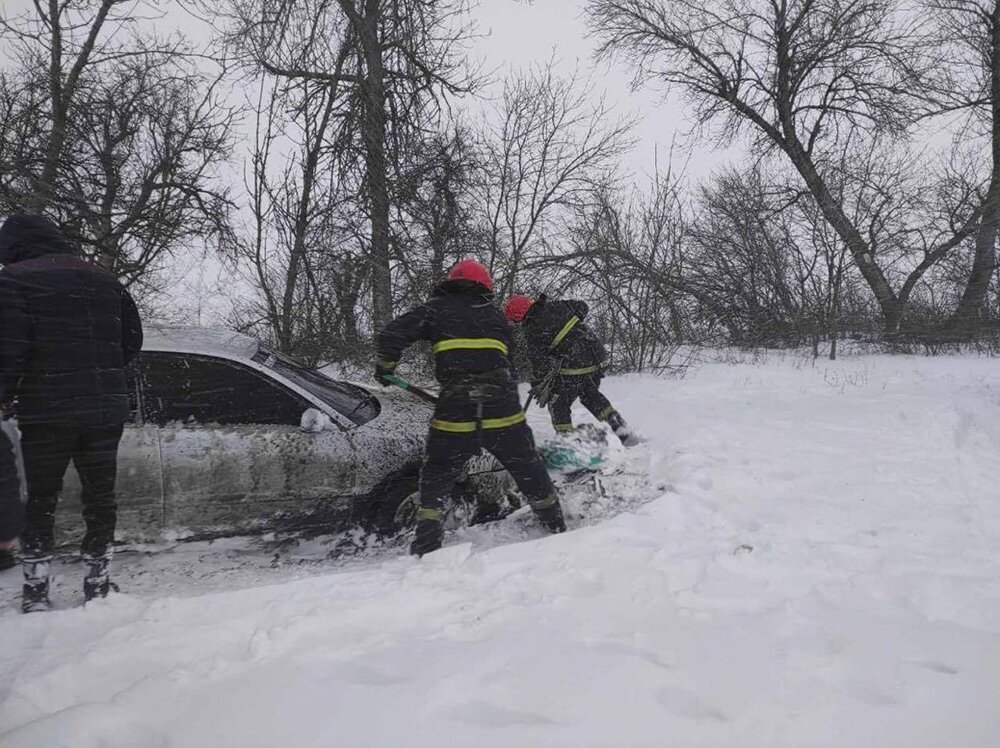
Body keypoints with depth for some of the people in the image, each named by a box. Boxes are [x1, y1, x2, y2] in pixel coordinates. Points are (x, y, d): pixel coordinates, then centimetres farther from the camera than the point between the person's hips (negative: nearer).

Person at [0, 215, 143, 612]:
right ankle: (98, 584, 17)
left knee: (41, 498, 8)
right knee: (100, 494, 12)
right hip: (107, 409, 4)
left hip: (47, 411, -4)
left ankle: (35, 591, 12)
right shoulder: (104, 280, 13)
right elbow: (132, 340, 14)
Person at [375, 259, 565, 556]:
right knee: (531, 473, 21)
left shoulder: (436, 309, 10)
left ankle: (426, 548, 13)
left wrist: (384, 367, 17)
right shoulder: (496, 317, 20)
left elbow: (391, 334, 1)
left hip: (454, 413, -2)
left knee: (435, 479, 17)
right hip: (504, 413, 2)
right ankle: (558, 529, 32)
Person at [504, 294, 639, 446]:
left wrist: (538, 386, 6)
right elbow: (582, 306, 21)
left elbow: (539, 361, -7)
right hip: (599, 355, 8)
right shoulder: (555, 304, 7)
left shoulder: (532, 330, -10)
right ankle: (624, 432, 26)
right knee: (591, 395, 28)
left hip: (575, 366, -8)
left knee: (557, 403, 11)